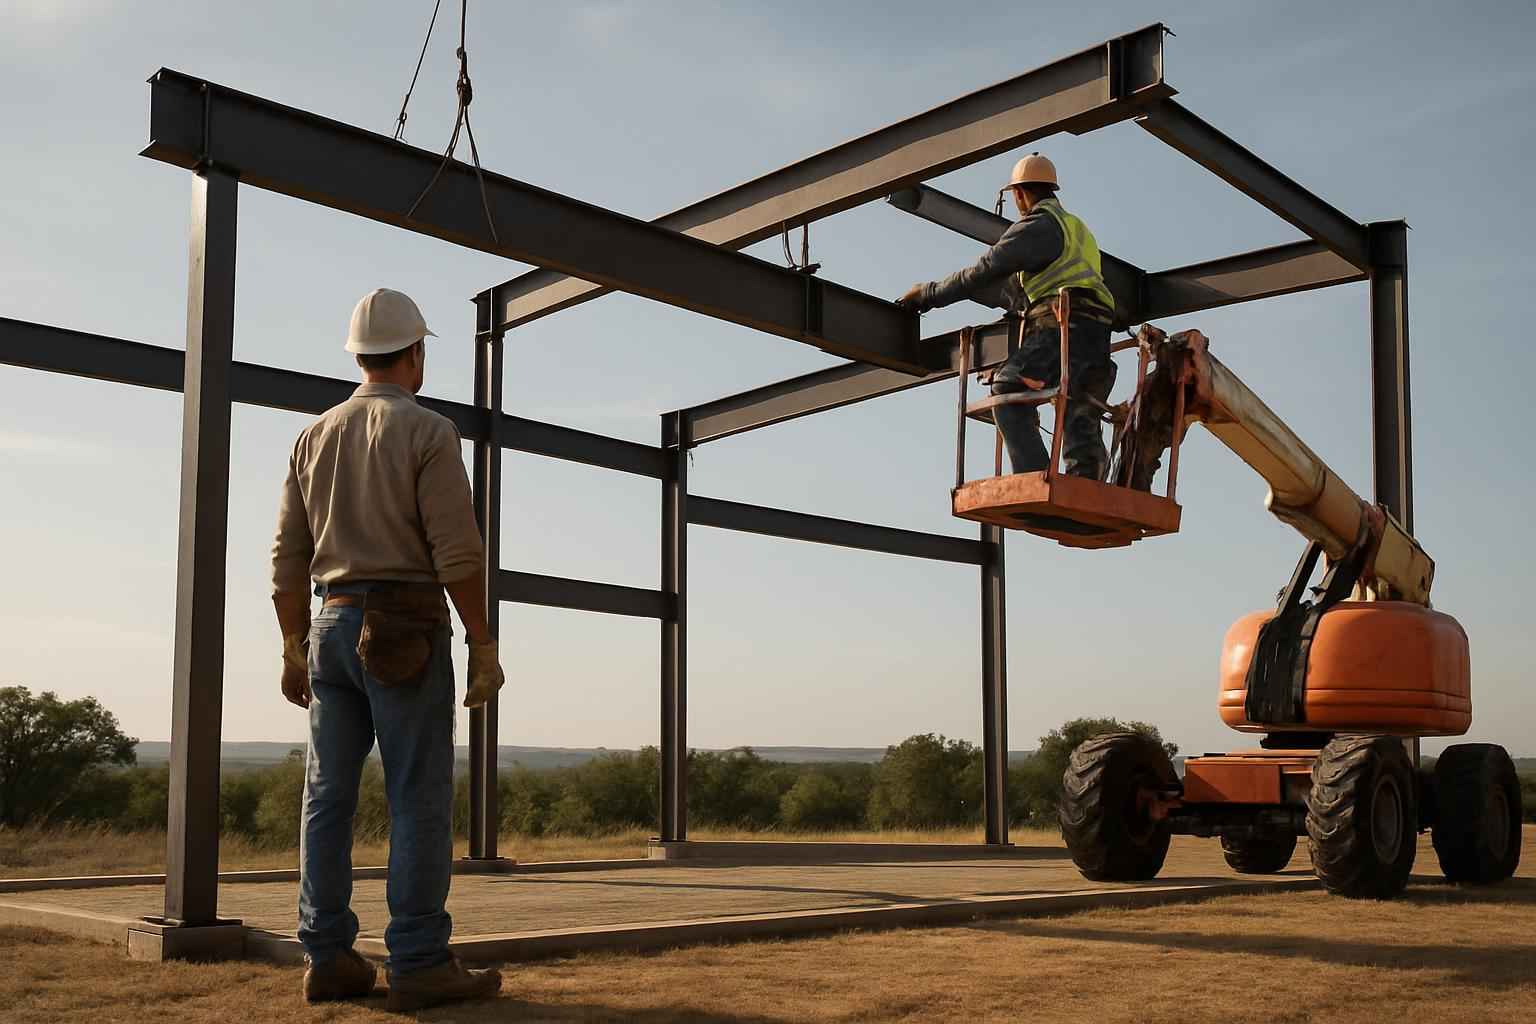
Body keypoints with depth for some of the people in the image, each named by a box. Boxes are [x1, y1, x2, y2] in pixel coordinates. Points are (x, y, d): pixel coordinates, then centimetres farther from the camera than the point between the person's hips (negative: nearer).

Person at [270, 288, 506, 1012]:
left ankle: (329, 960, 8)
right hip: (407, 634, -6)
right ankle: (418, 965, -6)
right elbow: (458, 551, -15)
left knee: (330, 797, 6)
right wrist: (483, 646, -10)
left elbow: (289, 557, 11)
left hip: (335, 628, 7)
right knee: (420, 797, -5)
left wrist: (295, 651, 17)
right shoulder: (426, 432, -7)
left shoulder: (316, 437, 12)